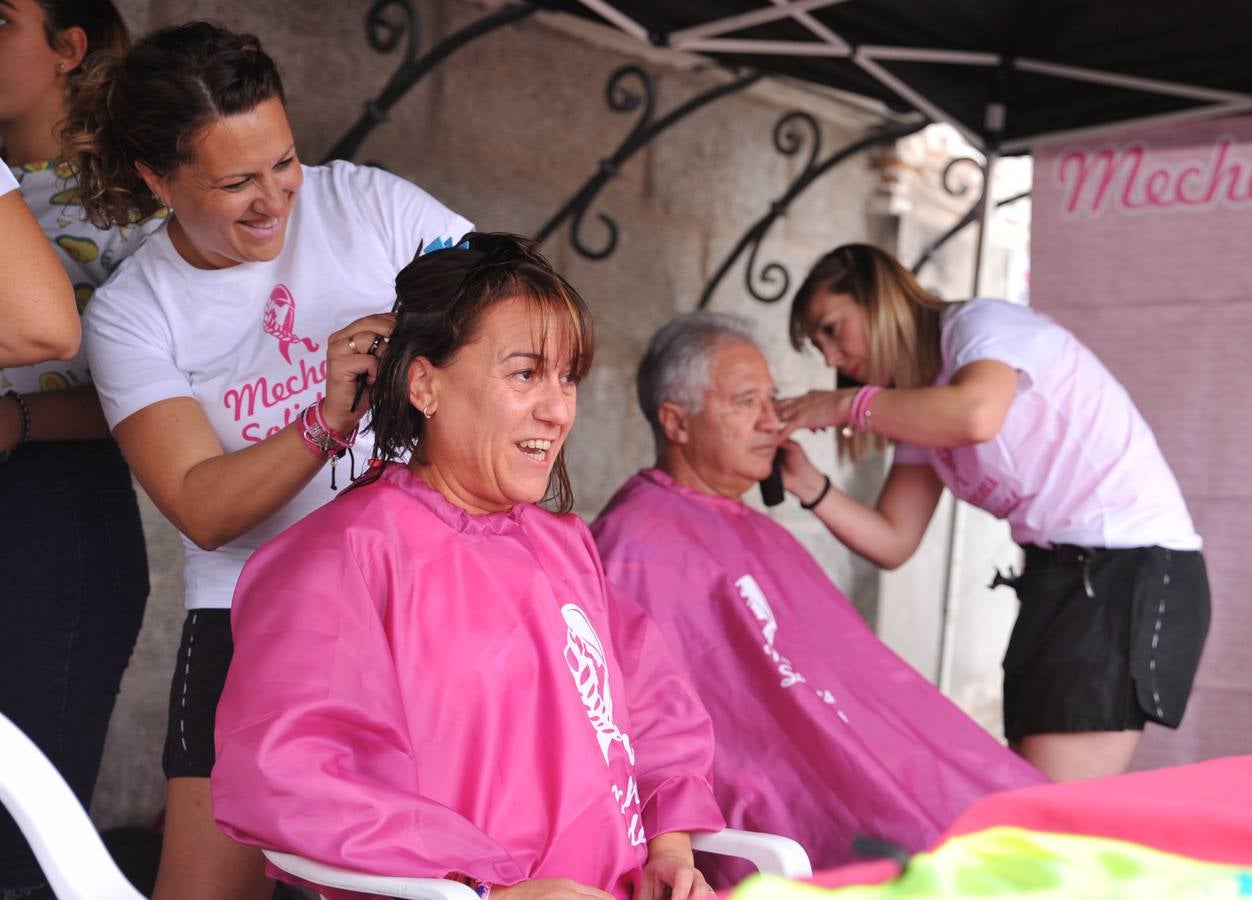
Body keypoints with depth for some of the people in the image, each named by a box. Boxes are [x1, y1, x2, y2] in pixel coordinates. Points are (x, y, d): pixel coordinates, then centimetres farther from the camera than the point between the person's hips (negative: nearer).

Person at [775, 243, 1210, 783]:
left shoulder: (983, 323, -6)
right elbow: (893, 542, 11)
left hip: (1135, 562, -9)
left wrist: (848, 405, -18)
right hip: (1056, 575, 9)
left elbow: (976, 415, -30)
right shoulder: (923, 408, 17)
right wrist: (810, 486, -2)